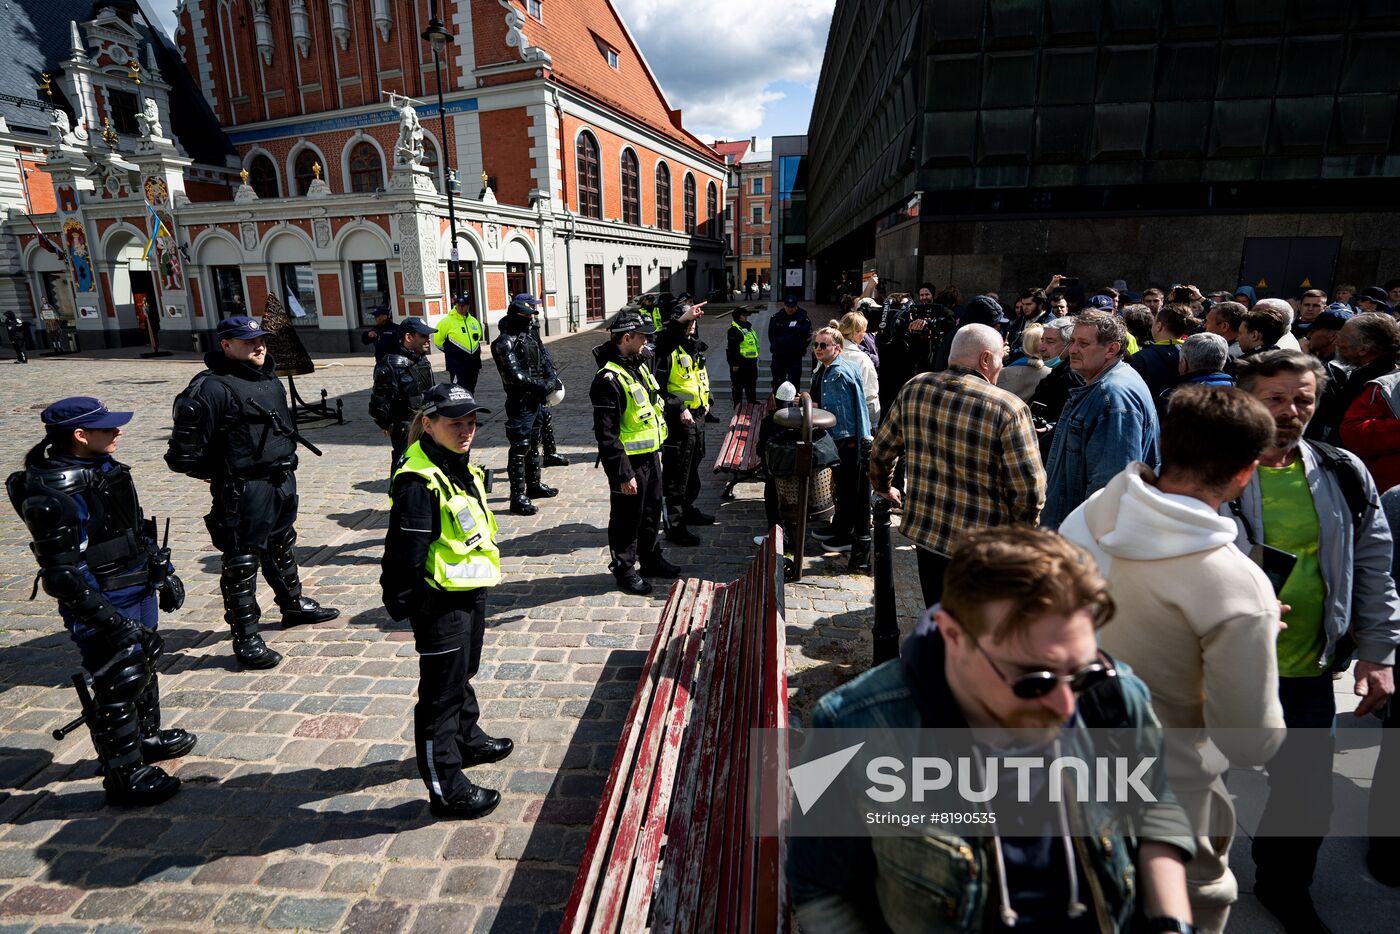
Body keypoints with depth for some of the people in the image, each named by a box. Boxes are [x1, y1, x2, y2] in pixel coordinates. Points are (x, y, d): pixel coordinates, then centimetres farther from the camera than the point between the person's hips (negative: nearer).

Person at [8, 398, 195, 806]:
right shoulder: (51, 494, -23)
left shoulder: (106, 468, 2)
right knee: (119, 684, 2)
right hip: (103, 605, -9)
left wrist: (164, 572, 15)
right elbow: (62, 575, -22)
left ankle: (146, 737, 44)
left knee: (143, 666, 23)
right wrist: (110, 620, -24)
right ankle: (123, 774, 19)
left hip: (139, 592, 9)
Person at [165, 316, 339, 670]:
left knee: (282, 546, 24)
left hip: (282, 481, 9)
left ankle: (293, 605, 42)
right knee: (242, 563, 1)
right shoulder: (211, 388, -18)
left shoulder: (270, 379, 9)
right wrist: (221, 474, -7)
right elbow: (185, 452, -18)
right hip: (243, 491, -9)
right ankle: (246, 638, 10)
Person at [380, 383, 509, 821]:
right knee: (441, 692, 3)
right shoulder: (418, 481, -24)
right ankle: (446, 789, 16)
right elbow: (405, 553, -23)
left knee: (462, 674, 27)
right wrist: (404, 605, -20)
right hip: (440, 603, -9)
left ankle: (467, 739, 49)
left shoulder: (462, 467, 6)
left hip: (471, 591, 10)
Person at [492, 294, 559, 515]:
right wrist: (542, 386, -20)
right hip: (520, 401, -9)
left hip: (536, 399, 9)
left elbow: (544, 357, 15)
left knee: (534, 443, 19)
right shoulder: (505, 342, -16)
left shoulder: (531, 333, 10)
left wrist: (552, 377, -3)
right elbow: (515, 375, -22)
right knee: (520, 448, -6)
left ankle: (534, 485, 34)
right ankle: (517, 497, -1)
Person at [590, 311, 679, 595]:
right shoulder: (609, 379, -23)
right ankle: (624, 569, 23)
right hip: (629, 461, -9)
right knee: (627, 518, 7)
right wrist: (623, 474, -23)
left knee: (652, 511, 22)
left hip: (651, 456, 9)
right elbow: (606, 434, -24)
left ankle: (651, 558, 40)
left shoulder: (639, 365, 8)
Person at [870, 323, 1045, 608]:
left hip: (923, 529, 5)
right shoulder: (1009, 408, -18)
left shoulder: (914, 389, -3)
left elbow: (881, 450, 8)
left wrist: (884, 487, 26)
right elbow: (1029, 489, -17)